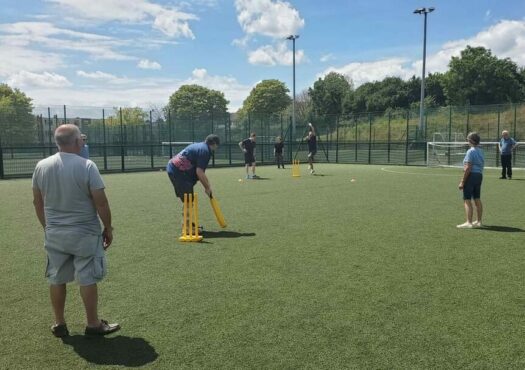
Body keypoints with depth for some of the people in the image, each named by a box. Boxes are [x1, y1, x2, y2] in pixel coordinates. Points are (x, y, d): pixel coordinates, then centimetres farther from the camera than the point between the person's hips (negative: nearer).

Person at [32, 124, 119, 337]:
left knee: (56, 280, 15)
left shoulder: (41, 166, 0)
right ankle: (93, 324, 16)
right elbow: (101, 202, -14)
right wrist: (108, 228, -2)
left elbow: (37, 202, 8)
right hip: (84, 233, -5)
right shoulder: (86, 166, -16)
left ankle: (59, 324, 27)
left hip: (54, 234, 5)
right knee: (87, 279, 5)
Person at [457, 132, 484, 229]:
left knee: (467, 200, -5)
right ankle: (479, 221, 22)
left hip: (471, 175, -9)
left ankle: (469, 222, -7)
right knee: (477, 199, 15)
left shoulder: (470, 151, -13)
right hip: (479, 175, 9)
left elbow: (468, 168, -19)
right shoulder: (481, 151, 14)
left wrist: (462, 182, -17)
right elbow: (481, 166, 15)